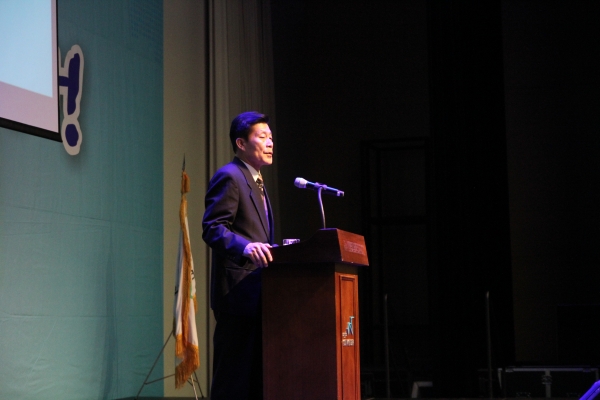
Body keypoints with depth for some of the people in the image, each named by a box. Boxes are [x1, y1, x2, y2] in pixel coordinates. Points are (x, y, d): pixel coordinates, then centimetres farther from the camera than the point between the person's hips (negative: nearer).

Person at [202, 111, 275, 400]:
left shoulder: (256, 181, 22)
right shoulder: (229, 177, -9)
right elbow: (212, 228, -18)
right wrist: (245, 247, -34)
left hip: (257, 292, 10)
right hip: (238, 290, -10)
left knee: (257, 373, 11)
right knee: (233, 374, -8)